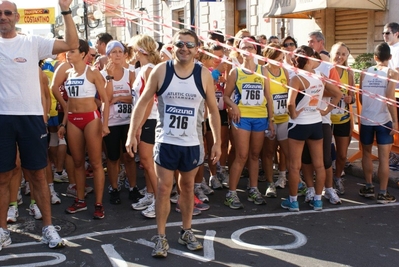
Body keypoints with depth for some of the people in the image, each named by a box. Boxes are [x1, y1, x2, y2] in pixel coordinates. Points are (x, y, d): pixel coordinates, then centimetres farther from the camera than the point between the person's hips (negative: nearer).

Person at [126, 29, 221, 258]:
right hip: (165, 141, -1)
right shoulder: (161, 71, -6)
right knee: (164, 189, 1)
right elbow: (143, 103, -2)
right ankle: (161, 237, 14)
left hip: (192, 143, 1)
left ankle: (187, 232, 30)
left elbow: (213, 110, 3)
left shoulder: (204, 75, -3)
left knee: (188, 187, 14)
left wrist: (217, 142, 2)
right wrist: (132, 135, -7)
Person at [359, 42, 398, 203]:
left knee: (366, 154, 18)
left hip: (366, 119, 3)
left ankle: (369, 187, 24)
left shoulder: (365, 72, 2)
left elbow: (361, 98, 6)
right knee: (384, 158, 3)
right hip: (384, 120, -3)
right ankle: (383, 193, 7)